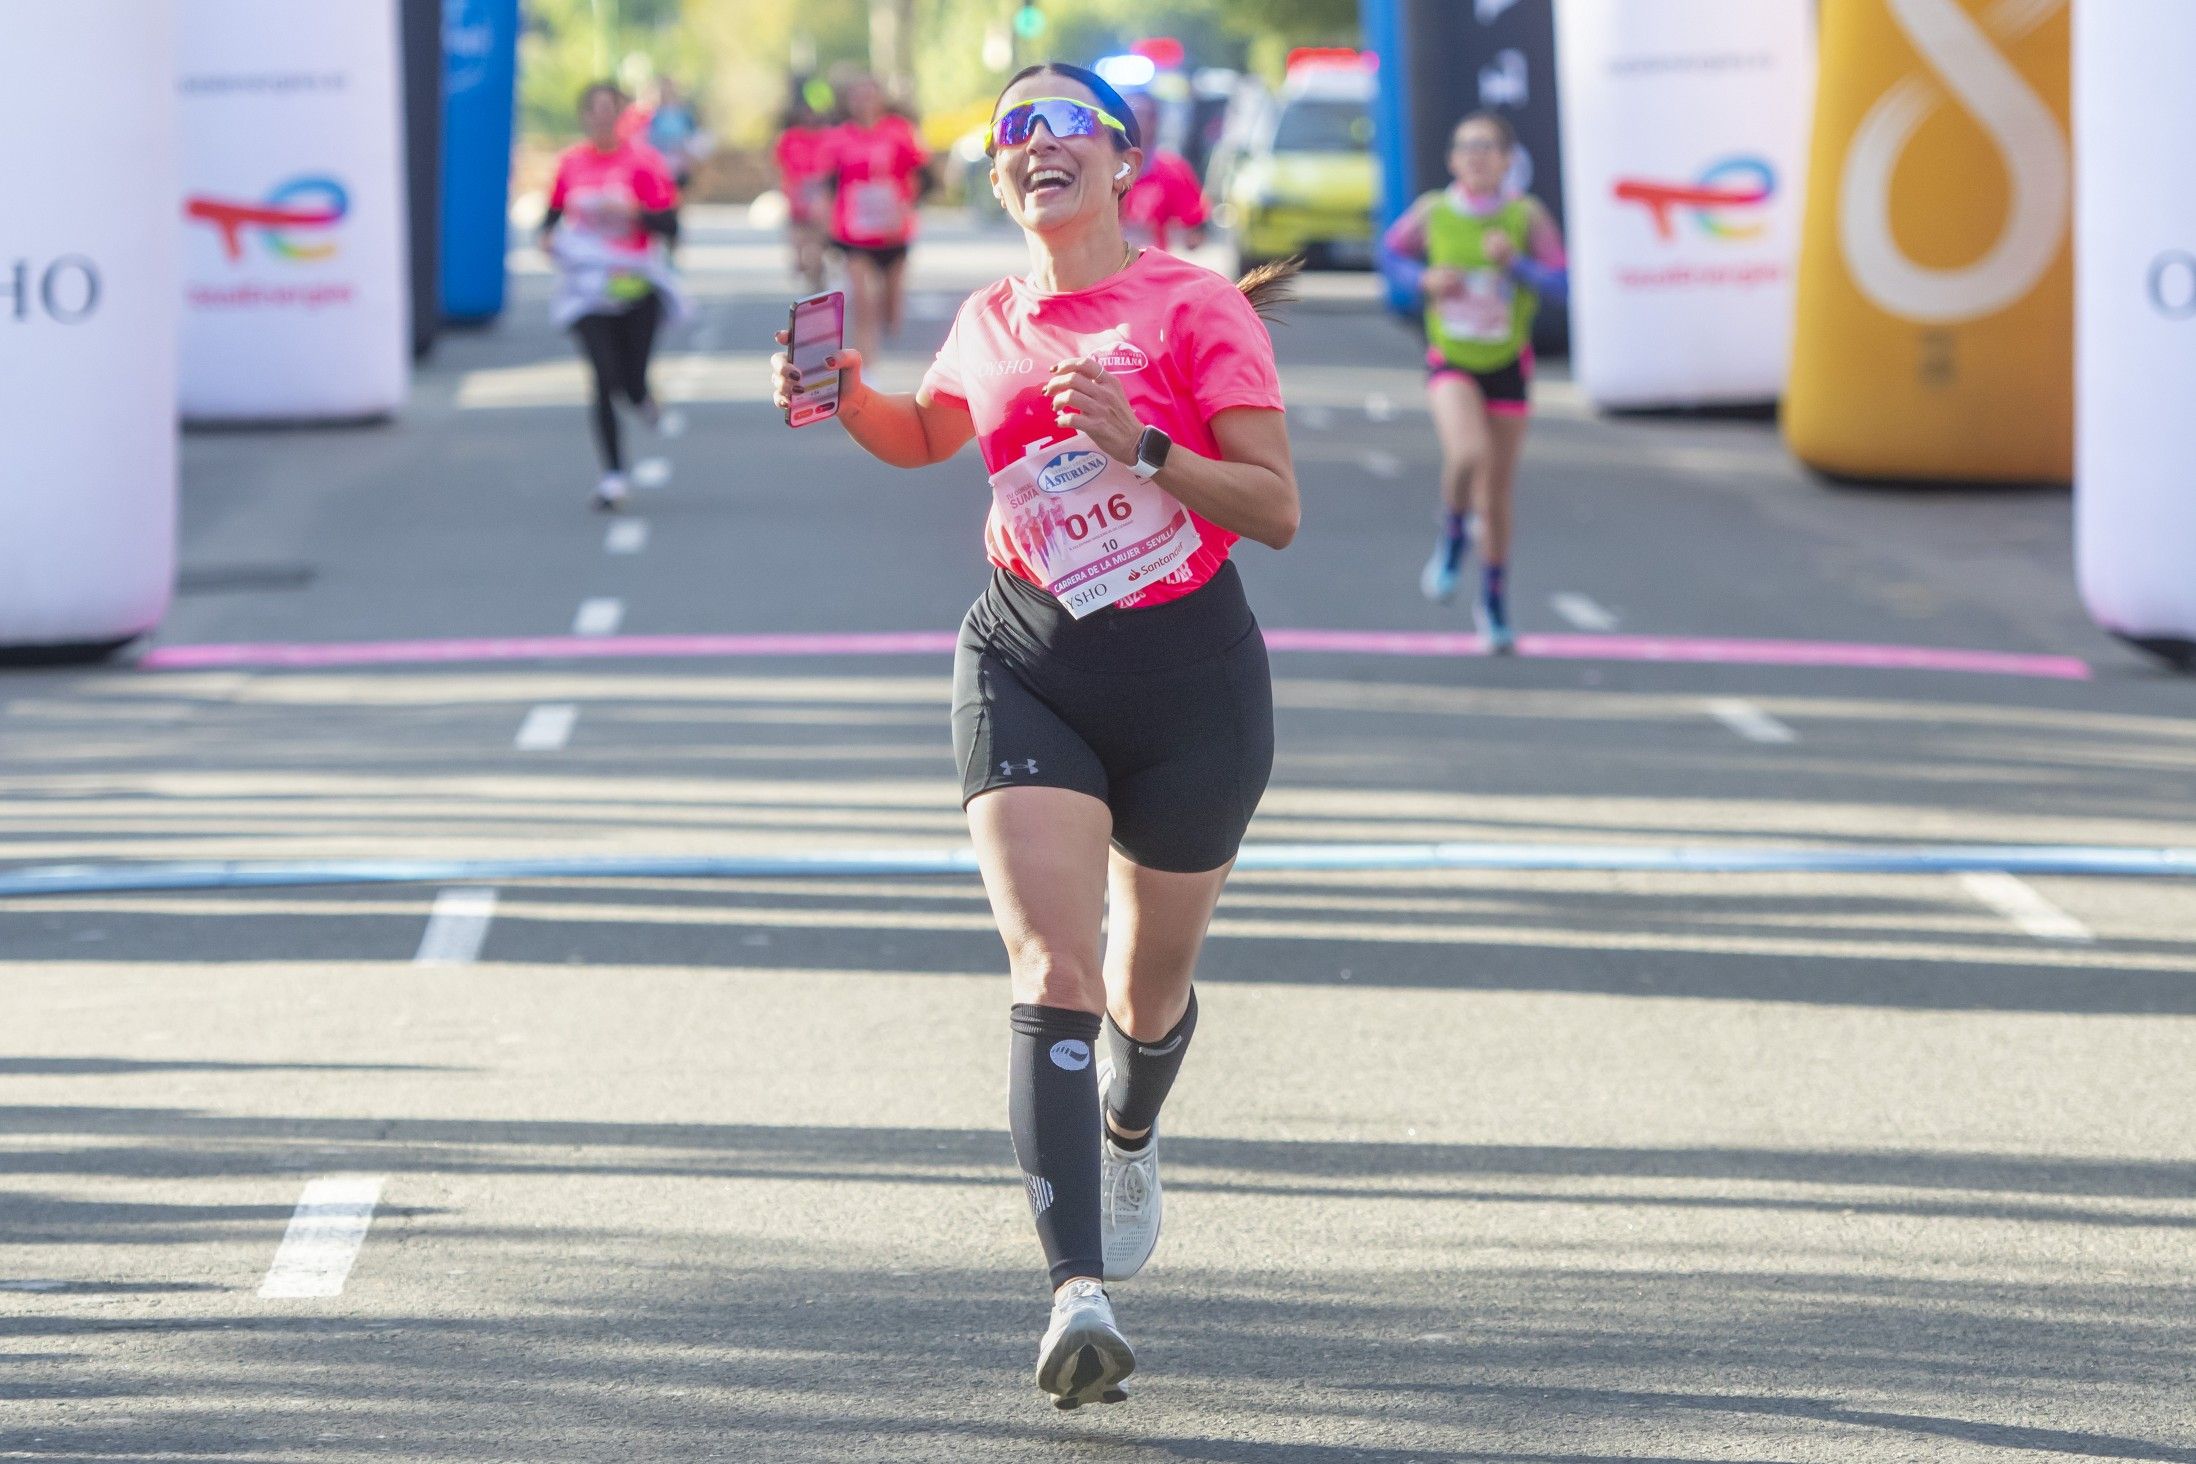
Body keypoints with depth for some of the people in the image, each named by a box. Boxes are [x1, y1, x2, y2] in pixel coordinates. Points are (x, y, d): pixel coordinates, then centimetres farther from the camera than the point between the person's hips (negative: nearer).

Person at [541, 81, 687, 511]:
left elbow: (668, 222, -9)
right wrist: (548, 235, -3)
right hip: (587, 287, 1)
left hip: (636, 283, -1)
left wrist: (632, 212, -26)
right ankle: (613, 474, -5)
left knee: (632, 383, 0)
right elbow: (554, 211, 18)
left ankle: (645, 400, 41)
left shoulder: (643, 160, -6)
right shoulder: (571, 162, 4)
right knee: (605, 378, -12)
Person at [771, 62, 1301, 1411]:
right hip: (1030, 673, 2)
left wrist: (1142, 447, -23)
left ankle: (1128, 1136, 52)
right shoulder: (989, 327, 7)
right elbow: (924, 437, 29)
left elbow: (1276, 509, -11)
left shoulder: (1197, 308, -7)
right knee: (1052, 967, -18)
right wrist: (841, 394, 8)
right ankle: (1080, 1292, -26)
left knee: (1150, 987, 14)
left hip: (1192, 678, -2)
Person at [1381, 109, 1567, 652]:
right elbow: (1394, 250, 10)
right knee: (1467, 454, -29)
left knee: (1498, 488, 11)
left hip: (1507, 363, 1)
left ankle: (1494, 599, 31)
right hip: (1451, 361, -1)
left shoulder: (1526, 215, -10)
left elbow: (1559, 285, -10)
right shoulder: (1432, 213, -8)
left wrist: (1514, 263, -27)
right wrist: (1425, 280, -10)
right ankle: (1453, 538, 3)